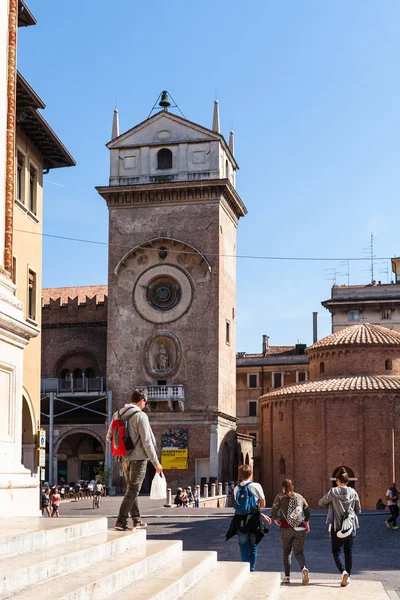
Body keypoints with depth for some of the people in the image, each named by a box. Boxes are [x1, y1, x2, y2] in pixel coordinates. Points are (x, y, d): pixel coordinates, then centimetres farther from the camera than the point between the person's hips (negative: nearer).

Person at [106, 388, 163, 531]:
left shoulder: (117, 414, 6)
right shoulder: (140, 416, -14)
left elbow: (109, 437, 12)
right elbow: (147, 442, -16)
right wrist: (156, 462, -10)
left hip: (124, 458, 7)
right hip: (138, 457, -7)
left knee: (131, 488, 17)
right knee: (133, 490, -2)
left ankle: (137, 520, 26)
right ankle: (121, 521, -7)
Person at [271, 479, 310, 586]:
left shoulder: (280, 497, 4)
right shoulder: (300, 497, 14)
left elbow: (273, 511, -8)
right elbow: (307, 511, 10)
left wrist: (275, 519, 10)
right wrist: (306, 523, 21)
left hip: (286, 528, -2)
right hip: (300, 528, 2)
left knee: (287, 552, 11)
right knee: (299, 552, 7)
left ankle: (287, 577, 6)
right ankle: (304, 568, -22)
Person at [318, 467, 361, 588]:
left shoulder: (333, 492, -9)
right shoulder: (353, 492, -1)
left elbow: (321, 503, 2)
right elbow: (358, 510, 7)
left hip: (337, 527, -3)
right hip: (351, 526, 3)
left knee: (336, 551, 5)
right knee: (348, 551, 15)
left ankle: (343, 572, -17)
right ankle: (348, 576, 16)